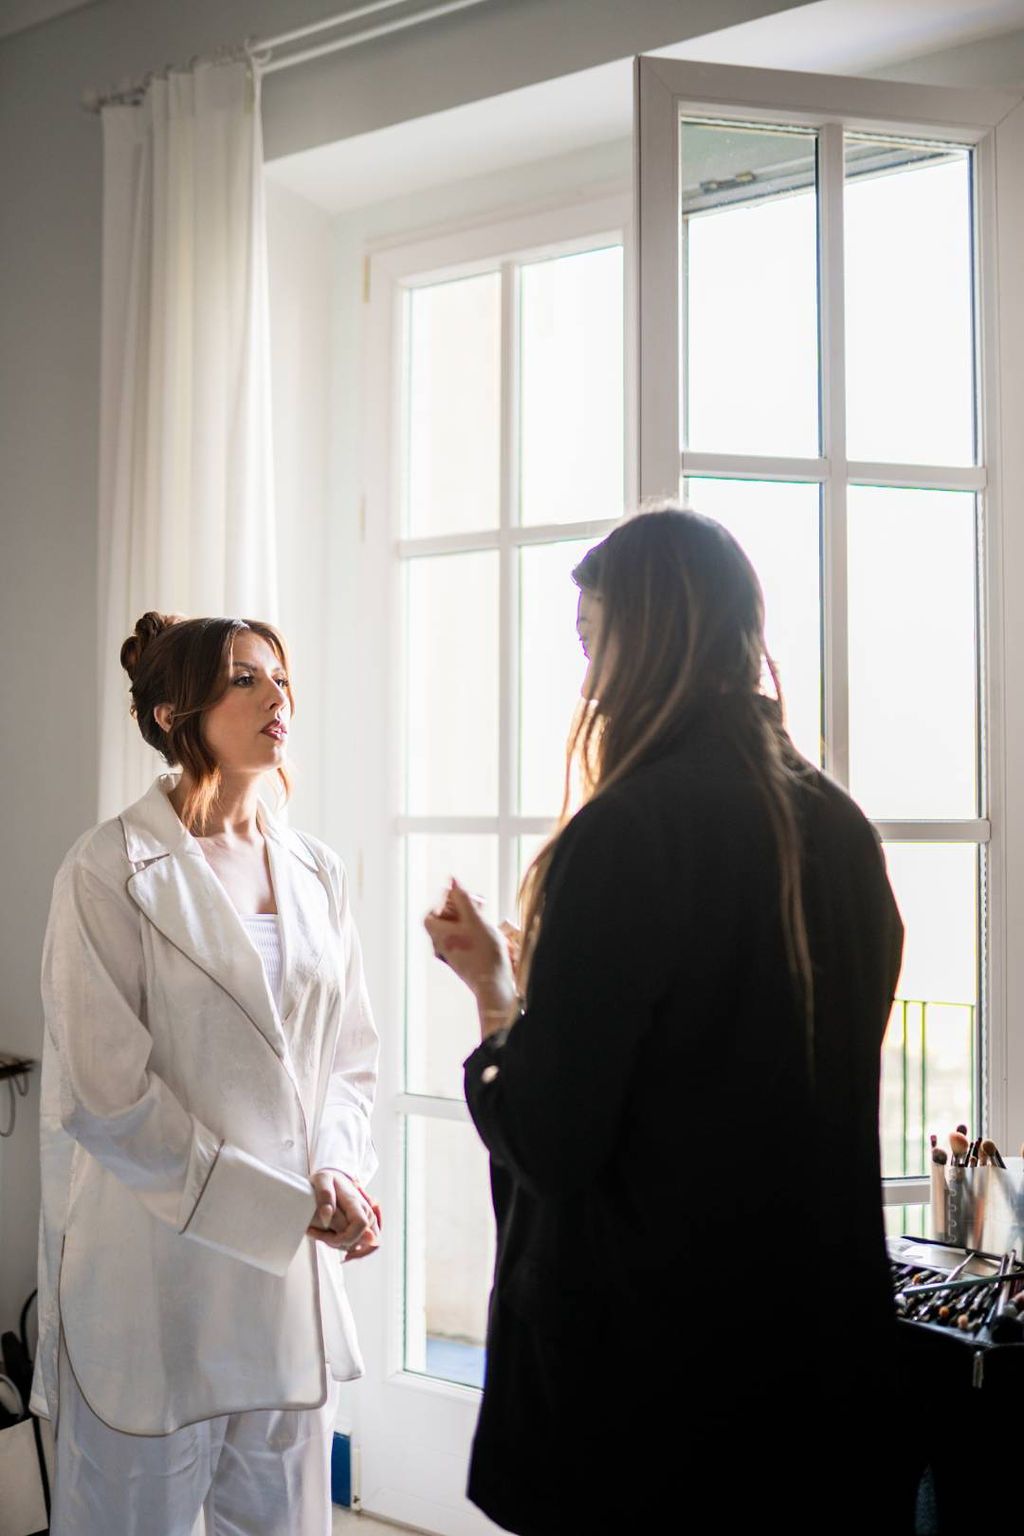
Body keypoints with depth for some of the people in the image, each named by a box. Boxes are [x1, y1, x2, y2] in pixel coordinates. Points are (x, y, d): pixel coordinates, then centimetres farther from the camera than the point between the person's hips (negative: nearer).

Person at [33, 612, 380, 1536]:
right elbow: (101, 1095, -14)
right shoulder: (111, 870, -9)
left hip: (293, 1271, 5)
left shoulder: (315, 872, 9)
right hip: (158, 1267, -5)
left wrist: (336, 1174, -8)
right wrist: (285, 1205, -14)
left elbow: (351, 1055, 11)